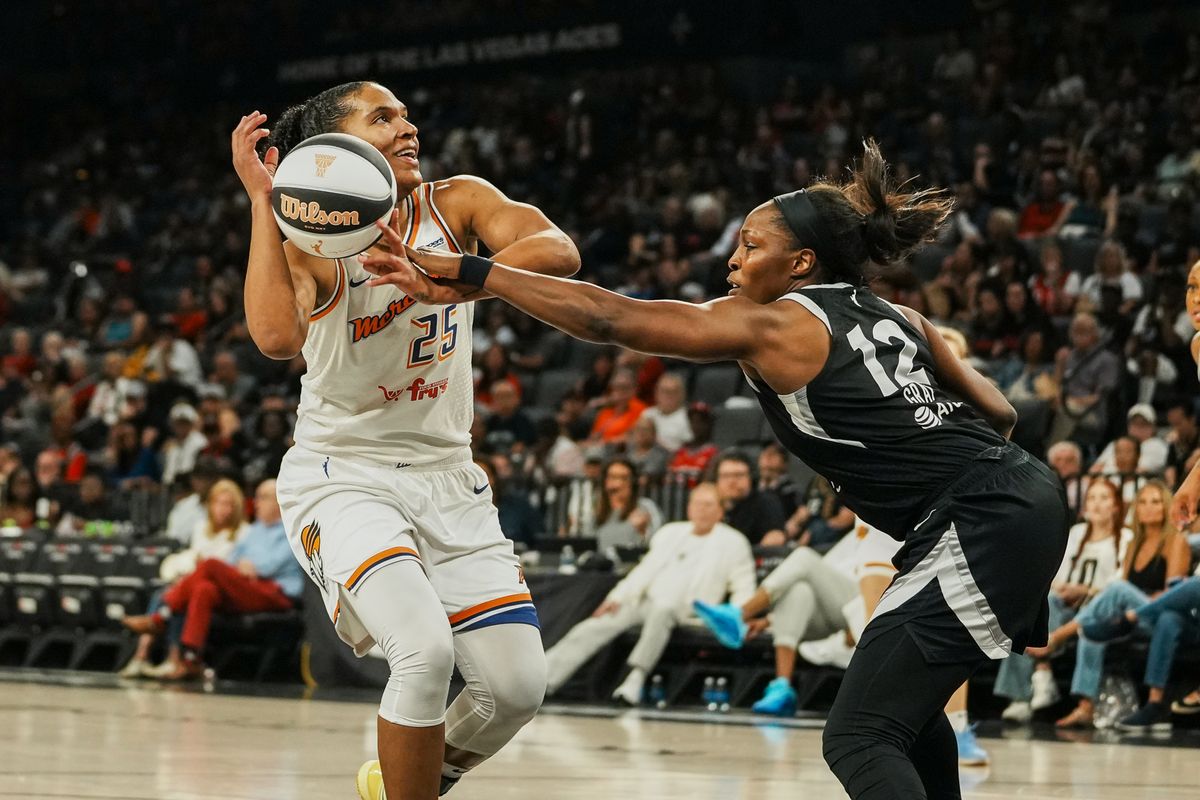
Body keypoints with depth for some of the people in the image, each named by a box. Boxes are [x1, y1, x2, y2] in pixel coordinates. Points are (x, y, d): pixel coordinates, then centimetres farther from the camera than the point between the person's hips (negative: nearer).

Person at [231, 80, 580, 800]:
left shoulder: (456, 204, -2)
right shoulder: (312, 242, -13)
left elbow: (558, 253, -21)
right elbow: (277, 336, -35)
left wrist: (461, 280, -37)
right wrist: (262, 198, -31)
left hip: (447, 478, 5)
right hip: (342, 477, -5)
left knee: (518, 685, -2)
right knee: (425, 649, -28)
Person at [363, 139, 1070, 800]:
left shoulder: (767, 325, -4)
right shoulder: (898, 320, 18)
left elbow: (608, 318, -7)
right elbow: (999, 413, 19)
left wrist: (465, 273, -6)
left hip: (980, 525, -9)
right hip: (1025, 499, 9)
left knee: (858, 739, -9)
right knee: (907, 706, 25)